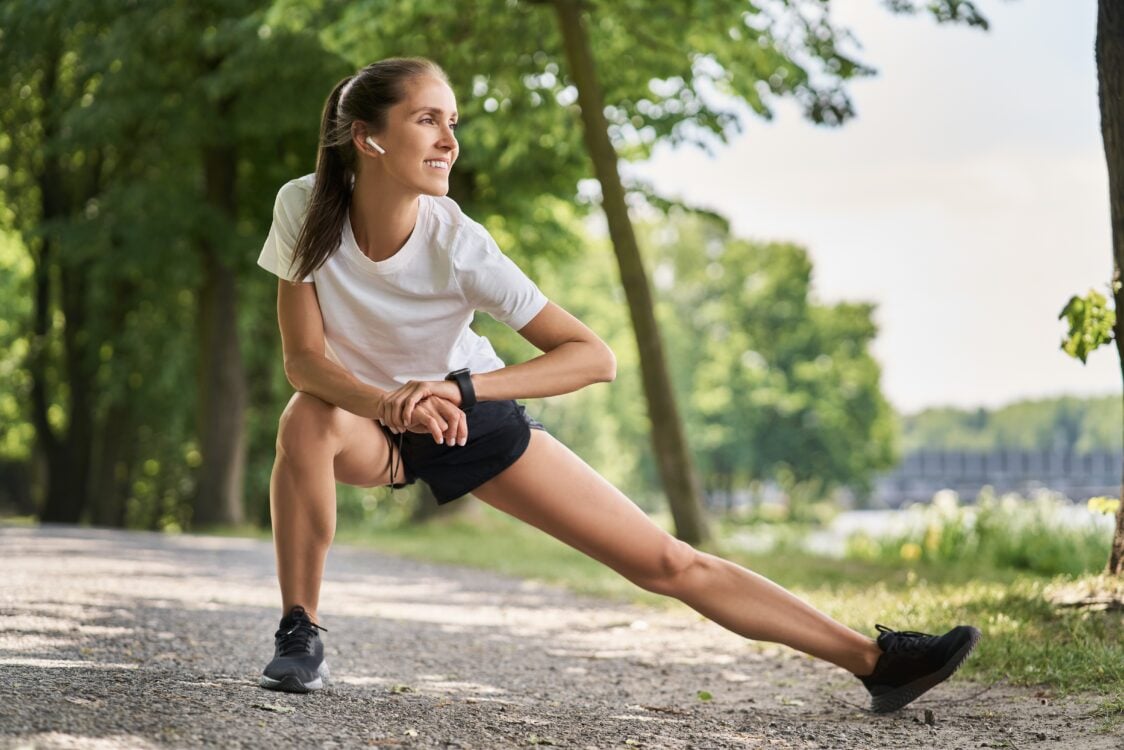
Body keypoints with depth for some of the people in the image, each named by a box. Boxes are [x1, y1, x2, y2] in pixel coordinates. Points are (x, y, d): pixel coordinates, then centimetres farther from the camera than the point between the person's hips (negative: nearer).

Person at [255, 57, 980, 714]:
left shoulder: (458, 244, -27)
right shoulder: (306, 208, -24)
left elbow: (594, 356, -29)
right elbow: (305, 357, -23)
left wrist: (458, 389, -41)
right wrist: (388, 402, -43)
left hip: (473, 413, 0)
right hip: (371, 417, 1)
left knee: (667, 561, -6)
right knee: (307, 421, -37)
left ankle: (875, 660, -3)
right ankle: (301, 636, -18)